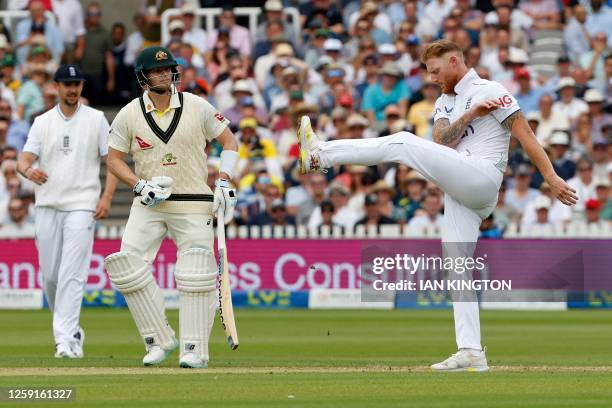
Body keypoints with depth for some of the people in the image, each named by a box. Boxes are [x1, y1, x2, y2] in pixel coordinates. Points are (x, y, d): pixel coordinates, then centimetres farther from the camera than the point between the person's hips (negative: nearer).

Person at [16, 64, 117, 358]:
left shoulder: (96, 119, 6)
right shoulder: (42, 122, 10)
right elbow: (23, 161, 0)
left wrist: (107, 196, -11)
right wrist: (29, 171, -25)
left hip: (82, 206, -3)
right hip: (47, 206, 3)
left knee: (71, 274, -14)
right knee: (49, 275, 5)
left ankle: (65, 339, -19)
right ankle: (71, 329, 24)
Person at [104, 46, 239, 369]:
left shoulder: (197, 107, -2)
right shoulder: (129, 115, 0)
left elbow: (228, 140, 7)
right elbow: (114, 158, 6)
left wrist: (224, 182, -5)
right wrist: (140, 185, -10)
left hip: (194, 204, -1)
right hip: (148, 205, 1)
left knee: (195, 275, -8)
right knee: (128, 266, -12)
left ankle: (195, 349, 1)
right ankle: (160, 340, -1)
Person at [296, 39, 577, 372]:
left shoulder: (490, 91, 1)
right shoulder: (445, 102, 24)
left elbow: (525, 136, -6)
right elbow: (441, 142, 6)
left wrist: (551, 178, -13)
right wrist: (470, 115, -8)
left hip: (481, 176, -9)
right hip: (459, 193, 9)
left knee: (404, 142, -19)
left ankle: (320, 155, -18)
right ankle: (471, 353, -1)